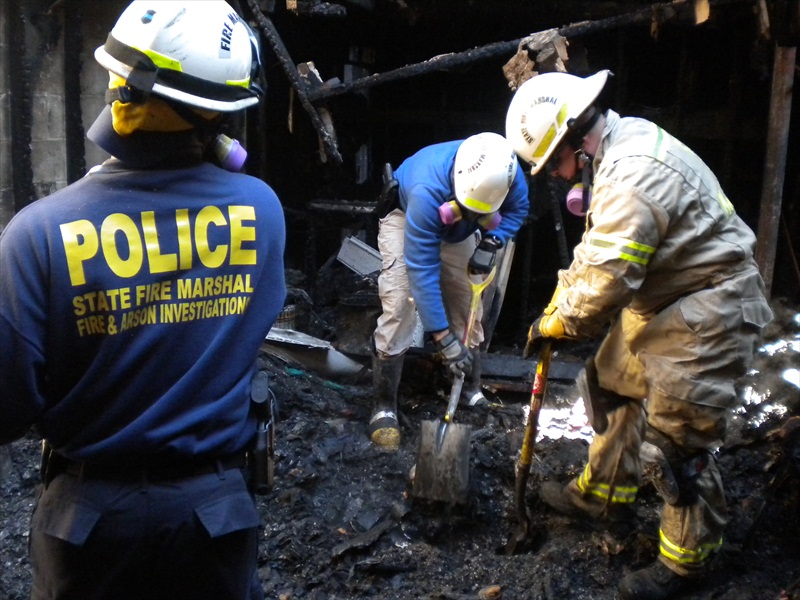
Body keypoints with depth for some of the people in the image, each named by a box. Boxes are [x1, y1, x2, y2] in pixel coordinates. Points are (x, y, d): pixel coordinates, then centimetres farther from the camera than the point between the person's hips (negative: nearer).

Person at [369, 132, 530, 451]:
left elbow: (518, 208, -5)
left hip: (458, 230, 5)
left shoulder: (506, 172, -31)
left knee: (468, 303, 1)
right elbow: (422, 269, -41)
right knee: (399, 306, -18)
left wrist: (491, 243, -24)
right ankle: (384, 406, -8)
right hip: (405, 217, -4)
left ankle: (472, 391, 20)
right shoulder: (428, 191, -44)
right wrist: (442, 338, -39)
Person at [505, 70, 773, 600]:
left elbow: (605, 281, -28)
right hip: (662, 299, 10)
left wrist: (554, 324, -11)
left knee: (680, 434, -2)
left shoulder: (633, 177, -30)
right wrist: (560, 297, 9)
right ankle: (605, 494, 38)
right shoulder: (622, 144, 4)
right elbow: (598, 249, 13)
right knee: (612, 384, 19)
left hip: (708, 312, -10)